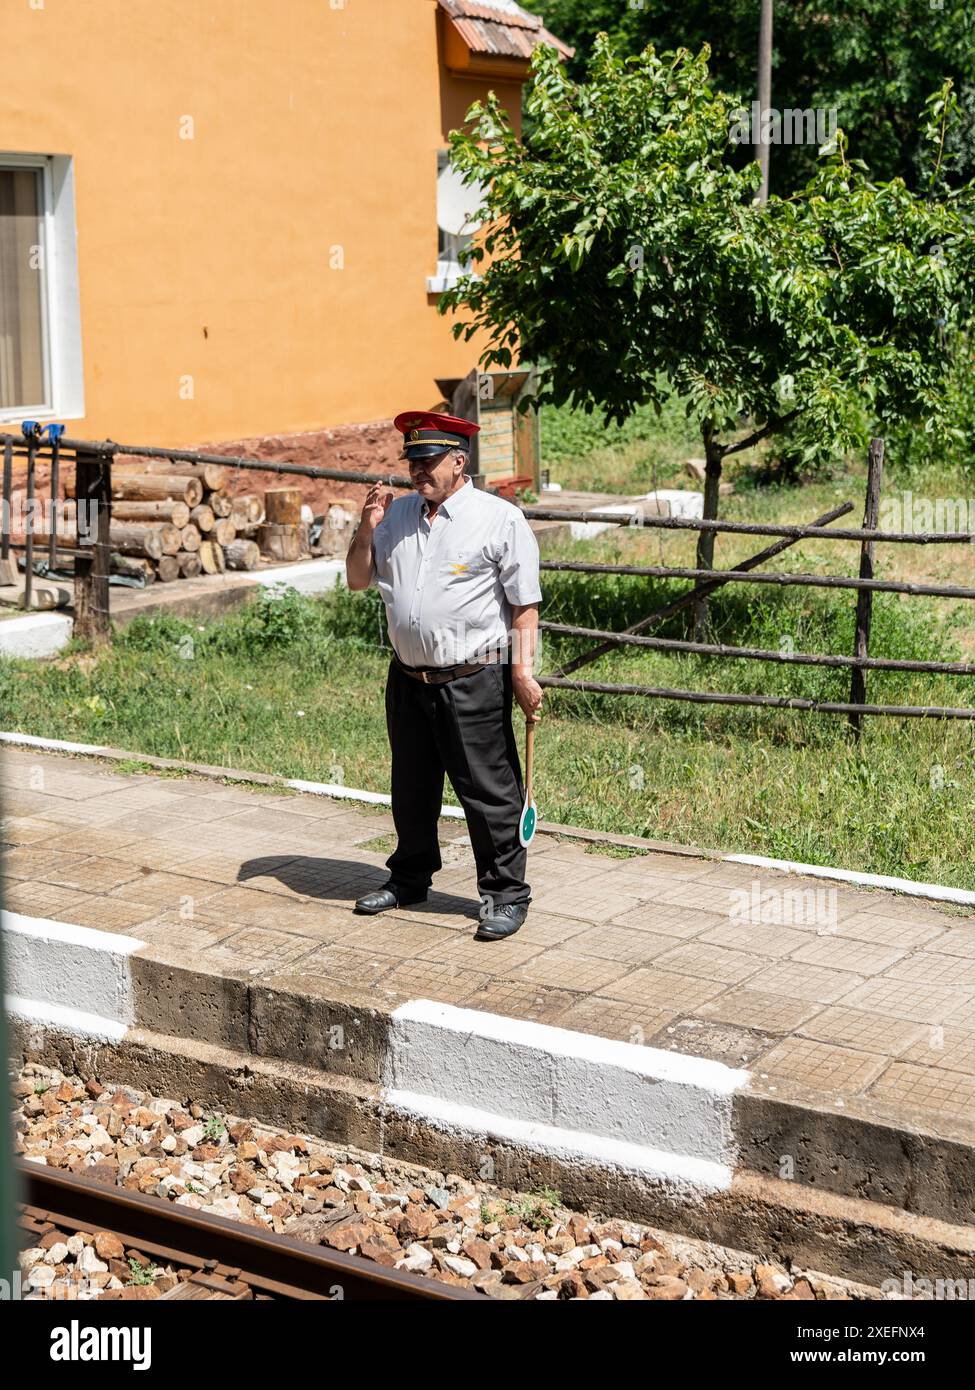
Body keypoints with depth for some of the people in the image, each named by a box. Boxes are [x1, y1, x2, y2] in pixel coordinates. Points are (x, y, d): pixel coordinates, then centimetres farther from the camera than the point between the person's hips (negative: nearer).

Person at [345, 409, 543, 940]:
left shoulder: (500, 519, -6)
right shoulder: (397, 514, 11)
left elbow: (524, 605, -7)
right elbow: (358, 580, 17)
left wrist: (523, 672, -13)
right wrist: (368, 528, 1)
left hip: (472, 682, -6)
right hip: (407, 678, 6)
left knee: (488, 792, -1)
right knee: (411, 787, 18)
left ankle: (505, 895, 11)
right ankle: (410, 877, 35)